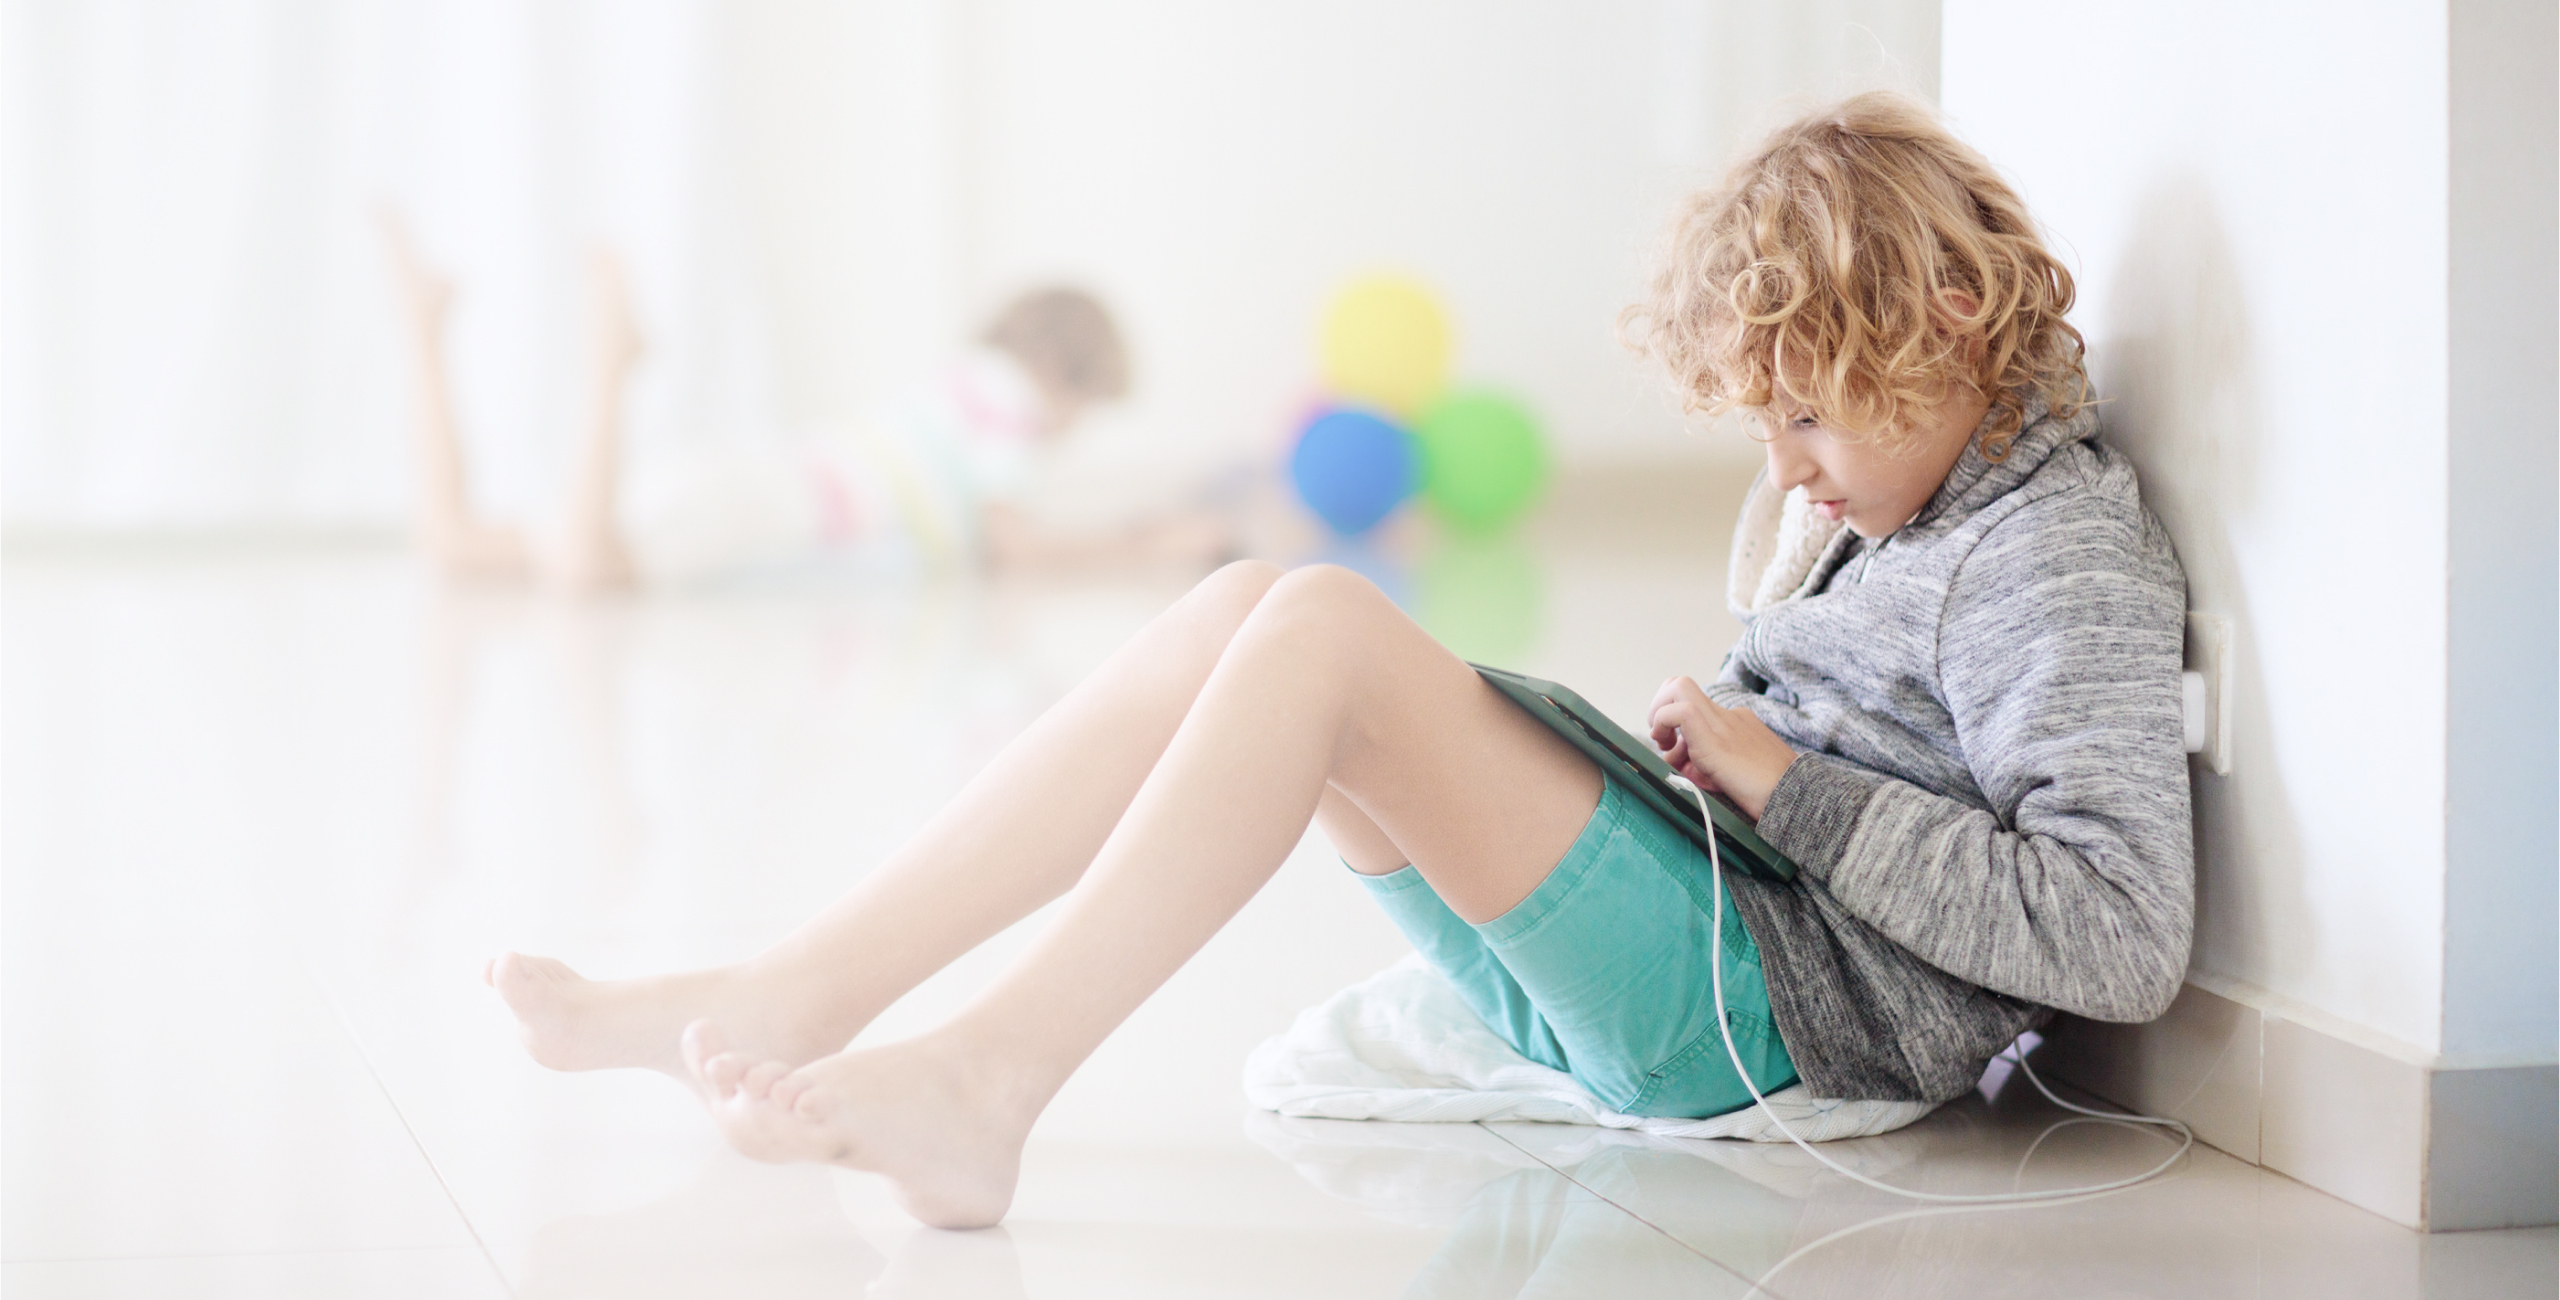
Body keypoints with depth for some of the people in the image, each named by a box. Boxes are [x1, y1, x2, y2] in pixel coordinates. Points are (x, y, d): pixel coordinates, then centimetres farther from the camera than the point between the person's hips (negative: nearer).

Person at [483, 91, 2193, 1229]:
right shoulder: (1899, 510, 20)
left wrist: (1790, 788, -14)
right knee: (1247, 608, -5)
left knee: (1330, 626, -24)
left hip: (1791, 1008, -9)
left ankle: (986, 1082, -31)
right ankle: (795, 997, -15)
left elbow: (2126, 942, -19)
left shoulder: (2068, 557, -8)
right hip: (1644, 975, 9)